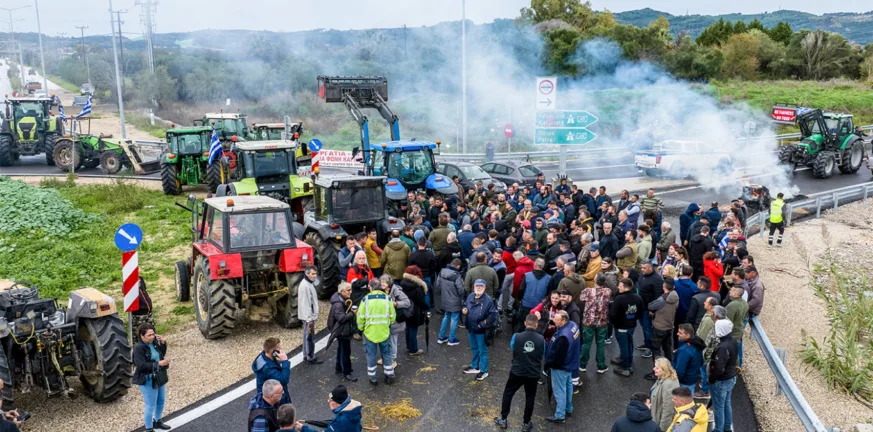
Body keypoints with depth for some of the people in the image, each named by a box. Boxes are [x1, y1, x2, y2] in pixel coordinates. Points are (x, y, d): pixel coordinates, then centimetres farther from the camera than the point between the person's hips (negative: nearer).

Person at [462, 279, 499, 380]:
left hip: (481, 330, -6)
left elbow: (493, 315, -19)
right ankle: (474, 366, 41)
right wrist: (463, 310, -7)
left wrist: (483, 323, -19)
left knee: (482, 350, 7)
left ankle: (484, 371, 19)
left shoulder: (488, 300, -20)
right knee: (474, 349, 24)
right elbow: (465, 306, 16)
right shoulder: (470, 297, -1)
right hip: (471, 328, 6)